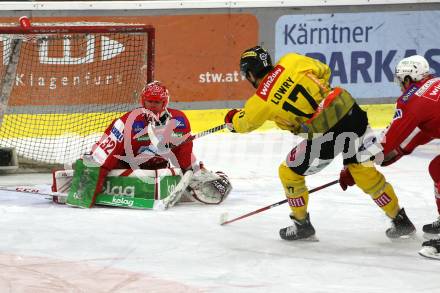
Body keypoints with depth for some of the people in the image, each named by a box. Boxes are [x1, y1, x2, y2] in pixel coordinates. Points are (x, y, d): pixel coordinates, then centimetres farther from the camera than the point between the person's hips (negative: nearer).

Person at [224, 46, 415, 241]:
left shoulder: (261, 101, -1)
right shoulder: (290, 61, 5)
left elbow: (244, 123, 20)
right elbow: (323, 71, 19)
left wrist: (231, 119, 41)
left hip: (326, 135, -5)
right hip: (353, 113, 5)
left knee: (289, 172, 16)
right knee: (363, 169, 19)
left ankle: (302, 224, 29)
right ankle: (400, 219, 25)